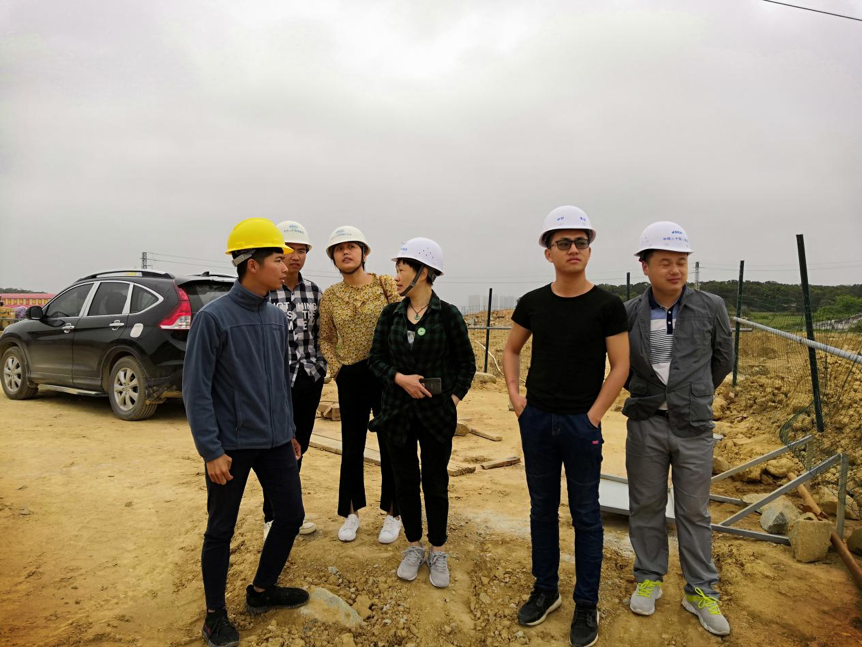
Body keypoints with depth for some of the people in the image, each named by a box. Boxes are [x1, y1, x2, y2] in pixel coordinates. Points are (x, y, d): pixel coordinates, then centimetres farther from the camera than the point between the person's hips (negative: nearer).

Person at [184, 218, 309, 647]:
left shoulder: (277, 318, 5)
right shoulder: (213, 317, -14)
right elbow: (196, 389, -13)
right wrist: (211, 451, -15)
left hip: (275, 442, 6)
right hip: (231, 446, -6)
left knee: (291, 515, 12)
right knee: (221, 531, 10)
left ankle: (261, 591, 35)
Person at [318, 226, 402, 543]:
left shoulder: (386, 284, -4)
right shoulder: (329, 296, 3)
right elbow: (325, 339, 12)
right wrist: (336, 369, 2)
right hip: (350, 378, 2)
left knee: (391, 444, 8)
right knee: (352, 446, 12)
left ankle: (393, 513, 24)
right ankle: (351, 512, 29)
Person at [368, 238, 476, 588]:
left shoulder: (448, 315, -7)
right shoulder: (390, 314, 2)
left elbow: (466, 363, 0)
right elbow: (376, 358, 3)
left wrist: (453, 398, -8)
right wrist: (400, 378, -14)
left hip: (437, 414, -3)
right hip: (398, 412, 3)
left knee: (435, 483, 9)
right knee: (405, 481, 13)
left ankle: (438, 552, 27)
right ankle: (414, 547, 31)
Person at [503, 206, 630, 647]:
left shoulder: (607, 305, -7)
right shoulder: (532, 303, 1)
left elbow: (620, 366, -6)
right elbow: (511, 351, 13)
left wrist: (593, 415, -10)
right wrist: (514, 394, 2)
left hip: (582, 424, -3)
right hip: (536, 420, 3)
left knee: (585, 514, 9)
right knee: (542, 508, 15)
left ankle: (586, 605, 25)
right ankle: (545, 590, 33)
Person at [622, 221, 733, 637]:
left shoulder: (711, 308, -5)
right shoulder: (629, 314, -5)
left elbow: (722, 360, 11)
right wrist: (643, 393, 10)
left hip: (694, 426, 0)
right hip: (645, 423, 1)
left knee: (694, 511, 10)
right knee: (645, 506, 11)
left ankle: (701, 591, 25)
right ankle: (649, 578, 29)